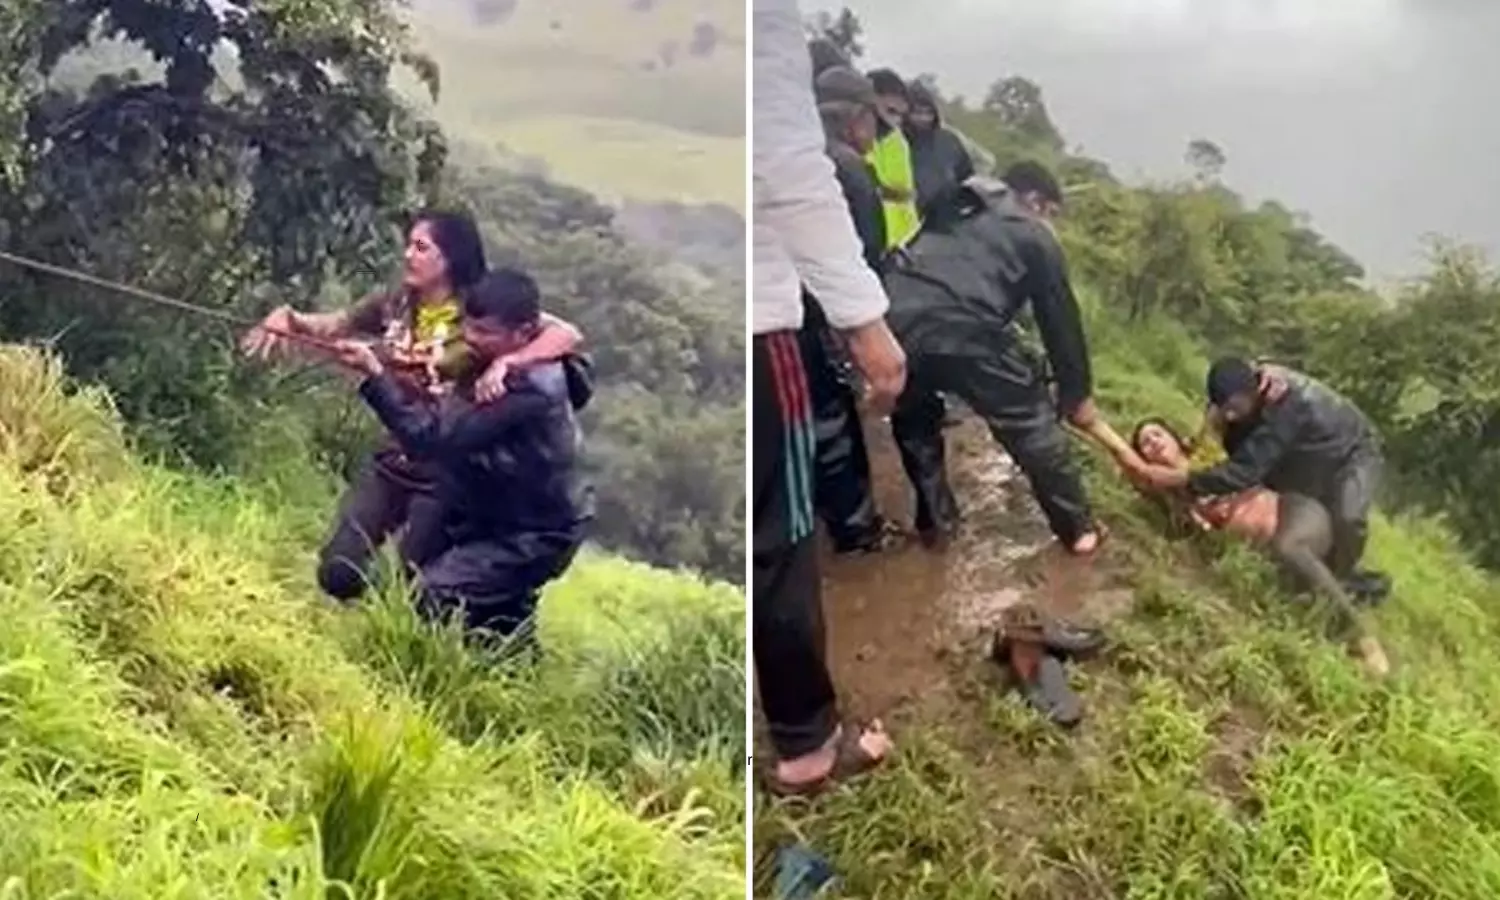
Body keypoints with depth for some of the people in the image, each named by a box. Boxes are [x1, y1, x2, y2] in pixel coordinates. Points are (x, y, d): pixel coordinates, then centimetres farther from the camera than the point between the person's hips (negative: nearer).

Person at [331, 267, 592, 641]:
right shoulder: (496, 362, -2)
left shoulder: (527, 391, -31)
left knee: (426, 596, -16)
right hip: (497, 516, 9)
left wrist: (376, 373, -36)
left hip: (534, 536, -9)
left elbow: (432, 438, -34)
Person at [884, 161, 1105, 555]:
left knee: (914, 420, 32)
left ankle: (935, 521, 36)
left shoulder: (956, 216, 36)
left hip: (893, 319, 5)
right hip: (963, 329, -5)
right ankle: (1077, 529, 22)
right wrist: (1077, 393, 33)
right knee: (1032, 422, 13)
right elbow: (1060, 319, 22)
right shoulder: (1035, 237, 20)